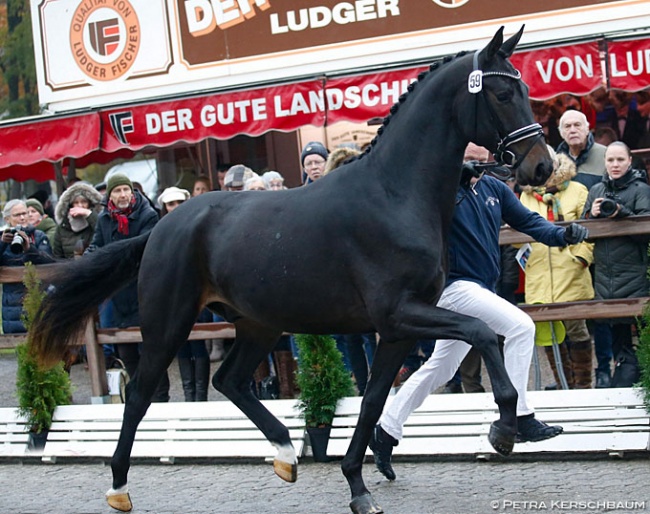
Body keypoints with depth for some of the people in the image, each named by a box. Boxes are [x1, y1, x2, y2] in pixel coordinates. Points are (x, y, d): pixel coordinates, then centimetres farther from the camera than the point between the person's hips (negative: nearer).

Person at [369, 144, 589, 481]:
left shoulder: (494, 188, 10)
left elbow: (526, 220, 10)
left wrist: (561, 234, -8)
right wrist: (454, 174, -35)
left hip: (480, 289, 8)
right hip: (455, 285, -8)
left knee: (439, 369, 14)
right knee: (520, 326, -21)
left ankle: (385, 431, 23)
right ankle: (519, 418, -17)